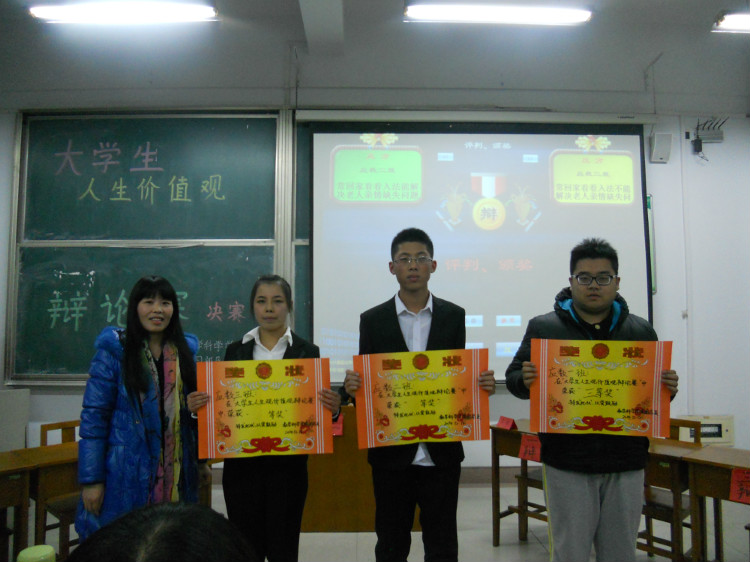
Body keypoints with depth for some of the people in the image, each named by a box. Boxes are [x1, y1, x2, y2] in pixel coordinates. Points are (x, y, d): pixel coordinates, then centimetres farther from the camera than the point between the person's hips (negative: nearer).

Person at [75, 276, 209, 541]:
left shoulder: (186, 350, 8)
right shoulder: (113, 349, -4)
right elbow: (93, 416, -7)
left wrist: (201, 459, 5)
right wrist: (91, 479, -11)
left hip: (176, 477, 4)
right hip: (126, 476, -4)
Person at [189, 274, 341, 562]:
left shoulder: (307, 352, 0)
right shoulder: (235, 350, 7)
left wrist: (333, 408, -19)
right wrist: (199, 403, -10)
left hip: (287, 465, -2)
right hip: (242, 464, 2)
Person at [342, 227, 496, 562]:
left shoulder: (453, 316, 4)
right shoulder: (373, 320, 2)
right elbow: (366, 381, 3)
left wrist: (482, 384, -13)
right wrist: (352, 386, -18)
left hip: (441, 451, 0)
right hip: (391, 452, 0)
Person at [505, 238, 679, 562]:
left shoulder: (641, 331, 8)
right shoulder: (543, 327, 1)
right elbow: (513, 377, 4)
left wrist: (667, 389, -9)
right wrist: (524, 380, -19)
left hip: (626, 463, 3)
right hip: (567, 463, -2)